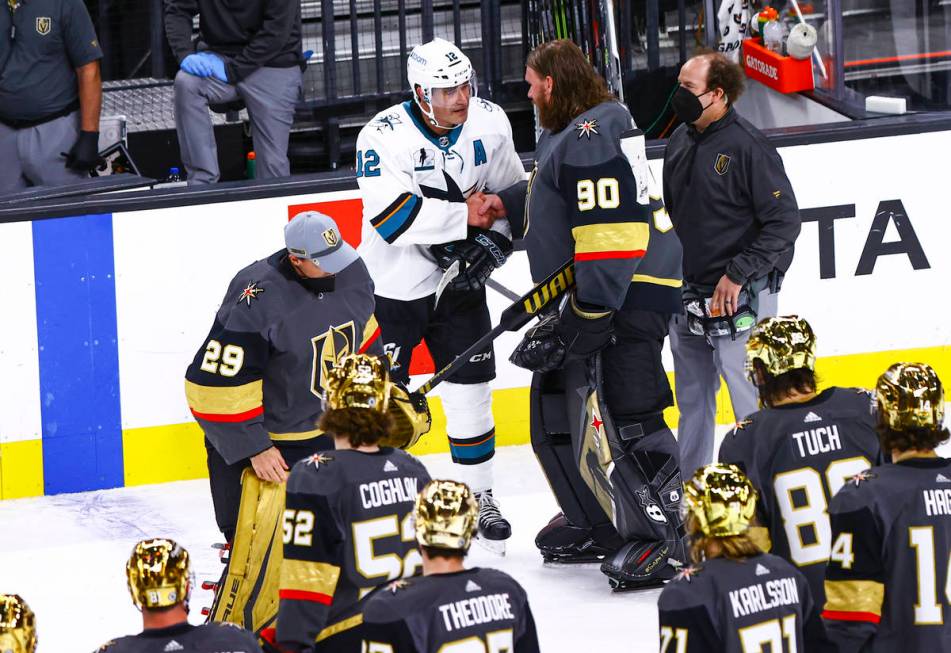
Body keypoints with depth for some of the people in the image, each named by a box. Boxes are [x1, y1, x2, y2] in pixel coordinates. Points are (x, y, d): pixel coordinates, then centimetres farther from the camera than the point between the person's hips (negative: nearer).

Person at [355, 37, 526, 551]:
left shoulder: (489, 123, -6)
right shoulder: (383, 137, -21)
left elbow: (512, 194, 7)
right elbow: (390, 216, -30)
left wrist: (492, 244, -9)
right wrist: (464, 215, -25)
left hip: (458, 281, 4)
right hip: (392, 287, -4)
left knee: (471, 395, 8)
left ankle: (479, 498, 23)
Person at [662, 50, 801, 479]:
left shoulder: (747, 146, -15)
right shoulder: (680, 144, 9)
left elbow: (784, 221, -17)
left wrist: (737, 274, -19)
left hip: (740, 298, -8)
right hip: (689, 295, 8)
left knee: (752, 398, -4)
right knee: (692, 399, 16)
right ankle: (687, 483, 27)